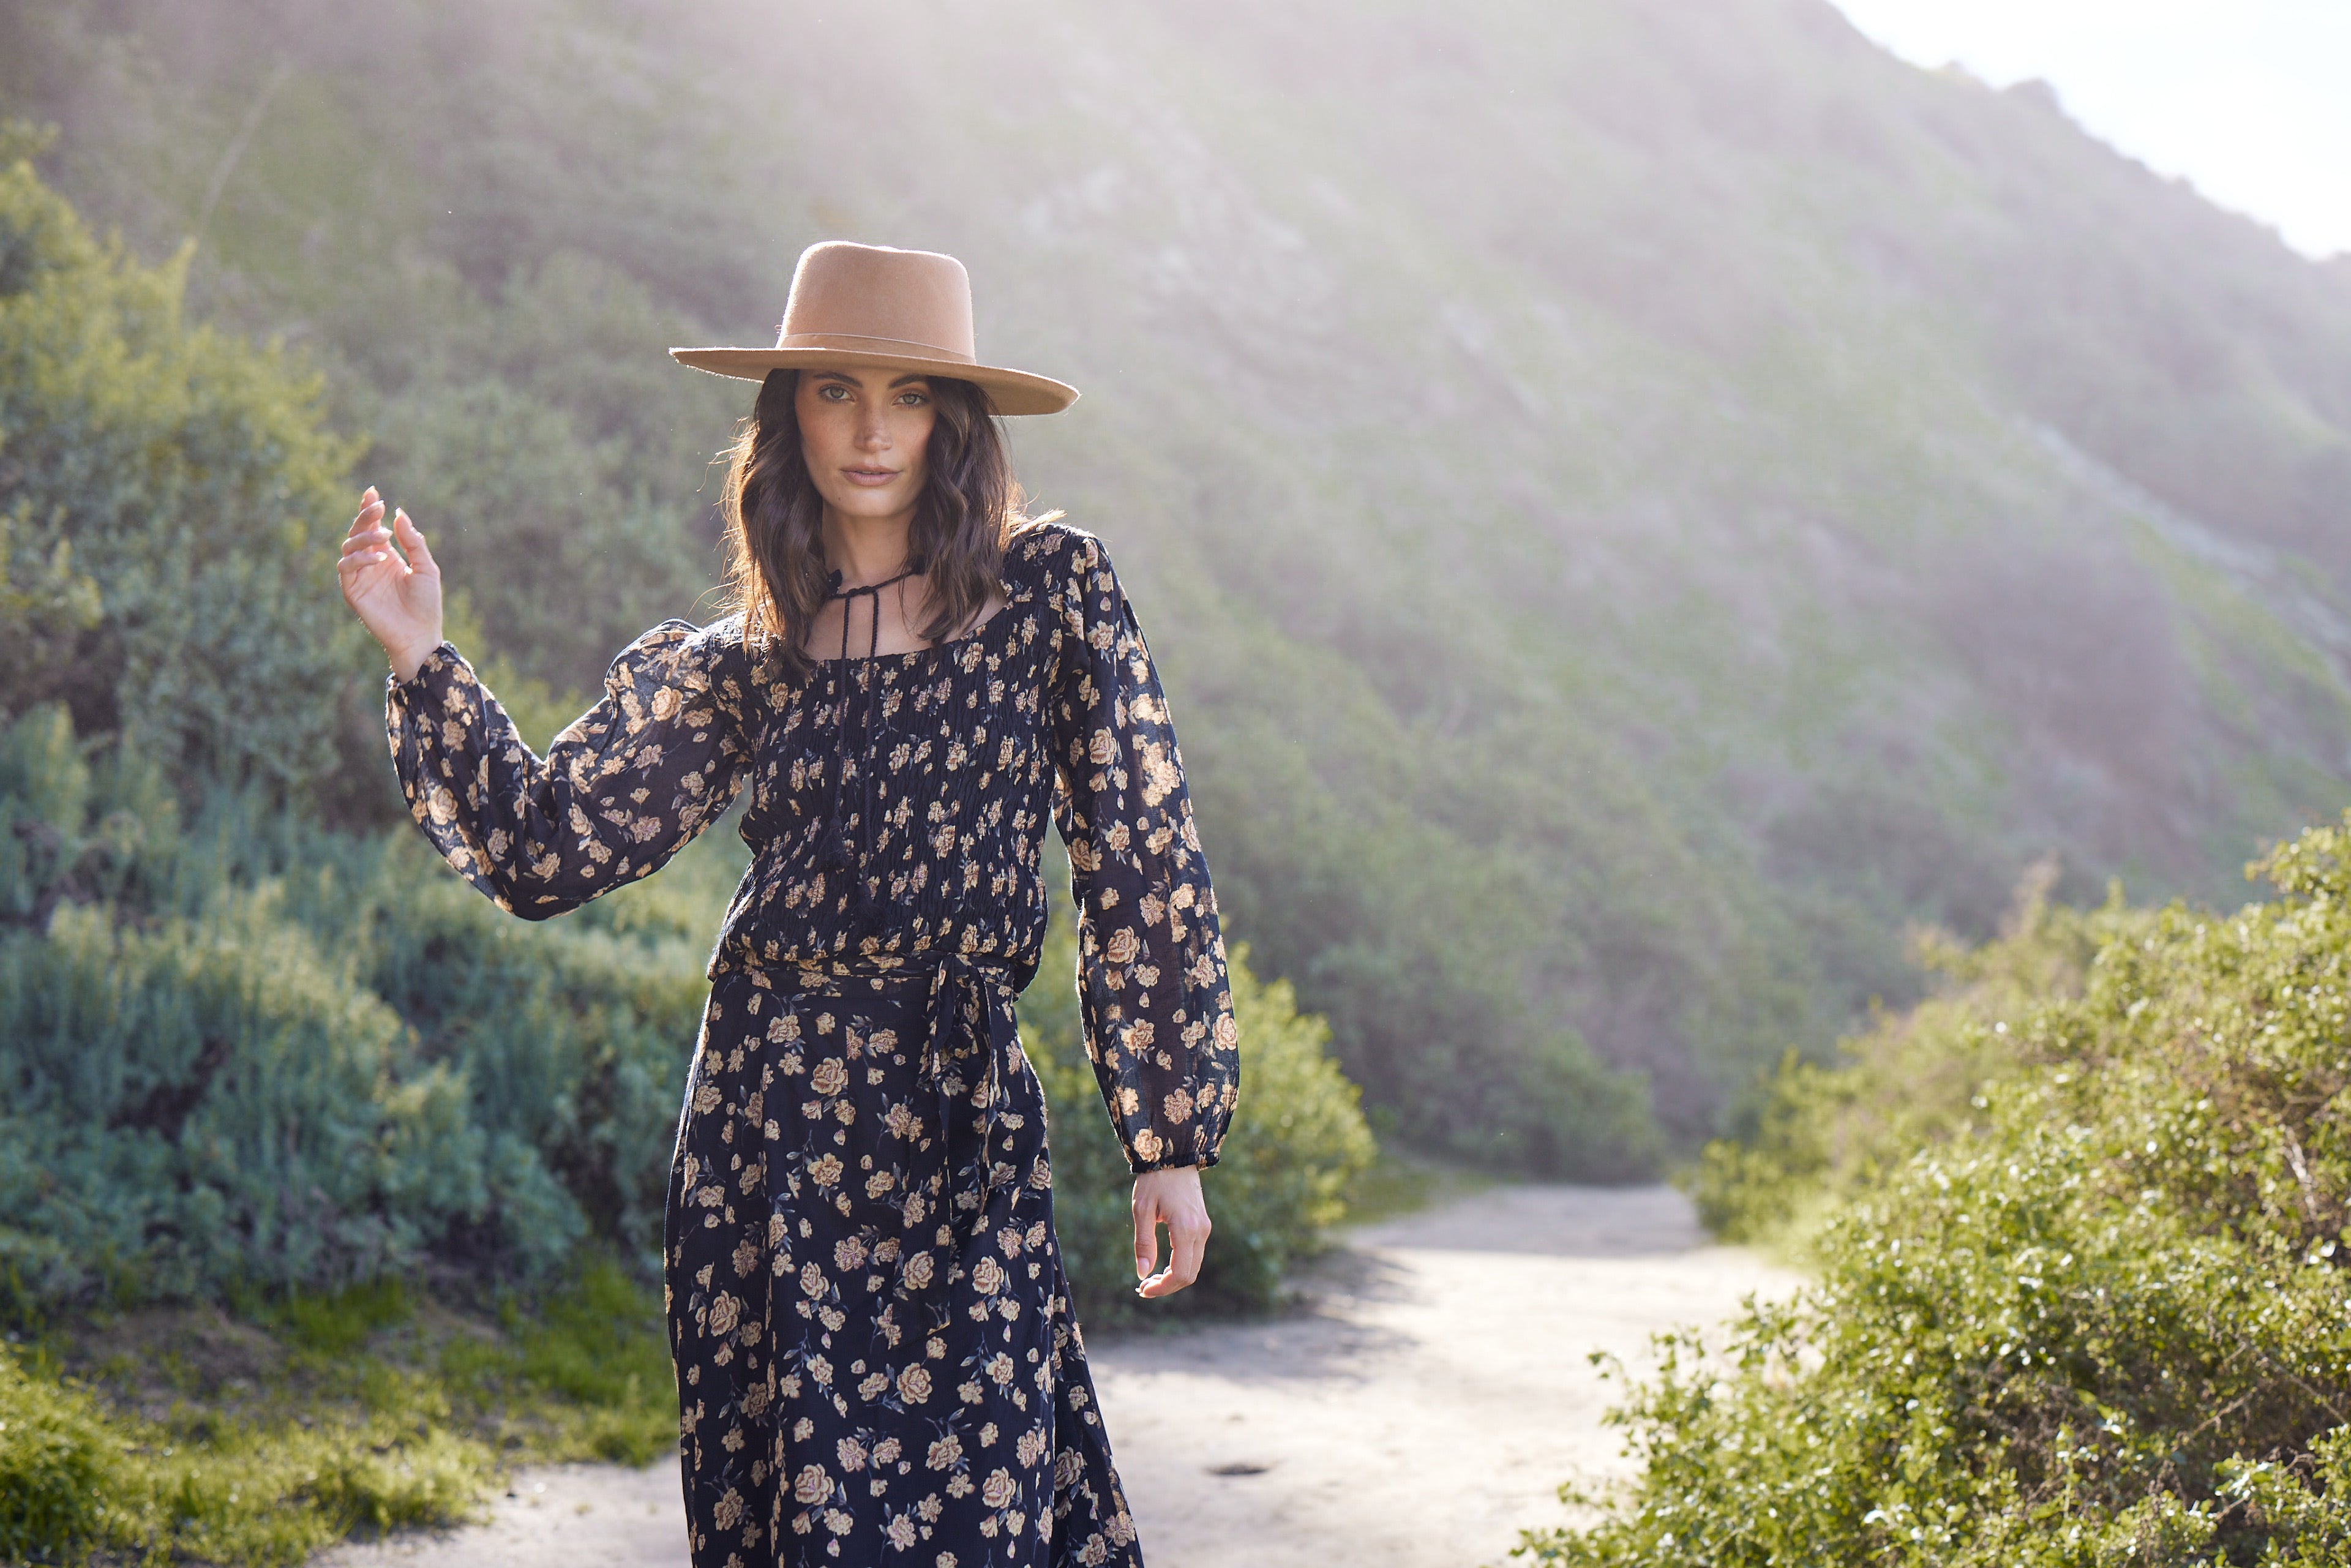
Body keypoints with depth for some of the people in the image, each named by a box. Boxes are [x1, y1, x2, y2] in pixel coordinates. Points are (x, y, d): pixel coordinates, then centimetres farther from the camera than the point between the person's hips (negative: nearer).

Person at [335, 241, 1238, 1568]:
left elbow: (1141, 862, 0)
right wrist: (421, 659, -5)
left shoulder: (1052, 590, 3)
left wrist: (1171, 1139, -3)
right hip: (762, 1129, 3)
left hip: (960, 1127, -2)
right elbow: (547, 848, 4)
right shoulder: (736, 668, 10)